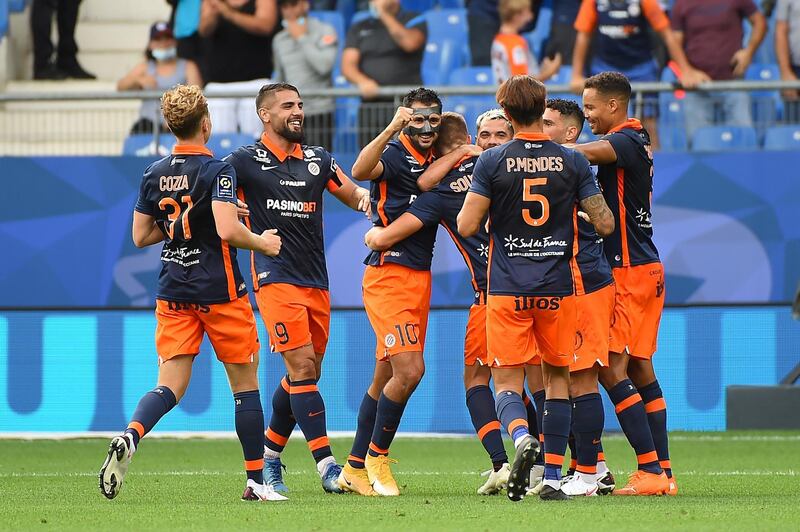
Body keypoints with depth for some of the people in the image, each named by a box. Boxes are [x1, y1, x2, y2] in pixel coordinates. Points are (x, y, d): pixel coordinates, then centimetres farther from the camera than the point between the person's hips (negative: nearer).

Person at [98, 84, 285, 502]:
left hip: (172, 293, 5)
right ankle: (256, 481, 12)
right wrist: (262, 243, -5)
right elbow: (227, 230, -23)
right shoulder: (216, 170, -12)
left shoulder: (154, 174, 6)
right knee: (245, 382, 9)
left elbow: (140, 236, 11)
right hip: (218, 291, -5)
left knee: (170, 385, 0)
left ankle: (129, 438, -30)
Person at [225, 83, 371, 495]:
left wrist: (365, 196, -3)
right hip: (276, 280, -6)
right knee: (302, 368, -15)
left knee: (304, 376, 9)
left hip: (316, 282, 6)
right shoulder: (245, 161, -1)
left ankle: (268, 457, 25)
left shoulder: (318, 159, 13)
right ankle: (327, 466, -18)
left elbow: (352, 193, 22)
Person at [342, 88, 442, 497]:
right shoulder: (394, 155, -10)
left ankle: (355, 468, 18)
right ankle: (376, 456, 3)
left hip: (420, 277, 8)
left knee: (386, 377, 11)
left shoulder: (437, 160, 12)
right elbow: (360, 171, -30)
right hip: (389, 275, -8)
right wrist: (391, 129, -40)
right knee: (409, 371, -14)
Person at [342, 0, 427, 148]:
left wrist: (384, 14, -10)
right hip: (370, 106, 3)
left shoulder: (414, 20, 8)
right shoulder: (359, 29, 16)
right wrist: (362, 81, -18)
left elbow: (410, 42, -14)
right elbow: (347, 65, 4)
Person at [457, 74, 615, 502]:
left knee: (507, 383, 2)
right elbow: (605, 224, 1)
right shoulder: (573, 162, -1)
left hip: (507, 290, -1)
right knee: (557, 378, 14)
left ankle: (522, 436, -30)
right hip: (557, 289, 1)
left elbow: (467, 226, -7)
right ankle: (553, 477, 9)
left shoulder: (492, 162, -6)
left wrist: (470, 200, 15)